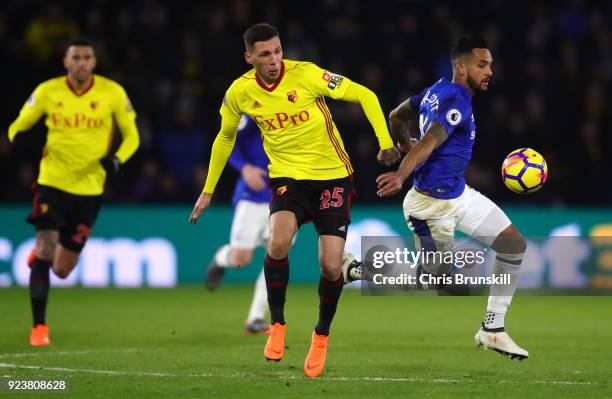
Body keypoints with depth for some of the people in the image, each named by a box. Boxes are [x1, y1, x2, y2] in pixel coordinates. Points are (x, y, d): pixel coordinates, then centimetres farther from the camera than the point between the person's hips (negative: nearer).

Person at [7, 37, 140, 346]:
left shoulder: (112, 93, -5)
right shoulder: (47, 92, -4)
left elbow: (131, 136, 5)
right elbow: (18, 126, 8)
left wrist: (117, 159, -16)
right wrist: (18, 140, -17)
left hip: (89, 188, 1)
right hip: (52, 182, -1)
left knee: (62, 270, 4)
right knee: (45, 246, -18)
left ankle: (40, 253, 41)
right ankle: (38, 326, -7)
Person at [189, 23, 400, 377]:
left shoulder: (305, 75, -17)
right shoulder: (239, 92, -6)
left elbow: (364, 95, -10)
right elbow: (225, 137, 13)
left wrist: (385, 142, -21)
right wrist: (208, 191, 16)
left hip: (332, 175, -1)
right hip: (287, 176, 1)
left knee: (331, 266, -9)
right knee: (279, 242, -28)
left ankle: (321, 336, 20)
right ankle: (277, 325, -6)